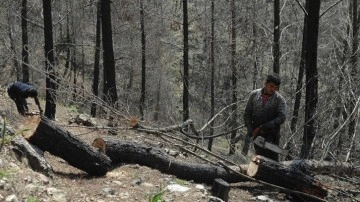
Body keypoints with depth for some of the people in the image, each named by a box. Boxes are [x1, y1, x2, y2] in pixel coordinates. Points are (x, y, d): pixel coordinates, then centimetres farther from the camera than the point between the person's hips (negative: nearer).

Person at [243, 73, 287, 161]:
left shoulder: (279, 99, -6)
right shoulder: (254, 95, 2)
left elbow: (282, 117, -16)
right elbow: (247, 114, 5)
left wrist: (263, 127, -21)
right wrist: (250, 131, -6)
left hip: (272, 136, -3)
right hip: (257, 134, 3)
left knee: (272, 160, -5)